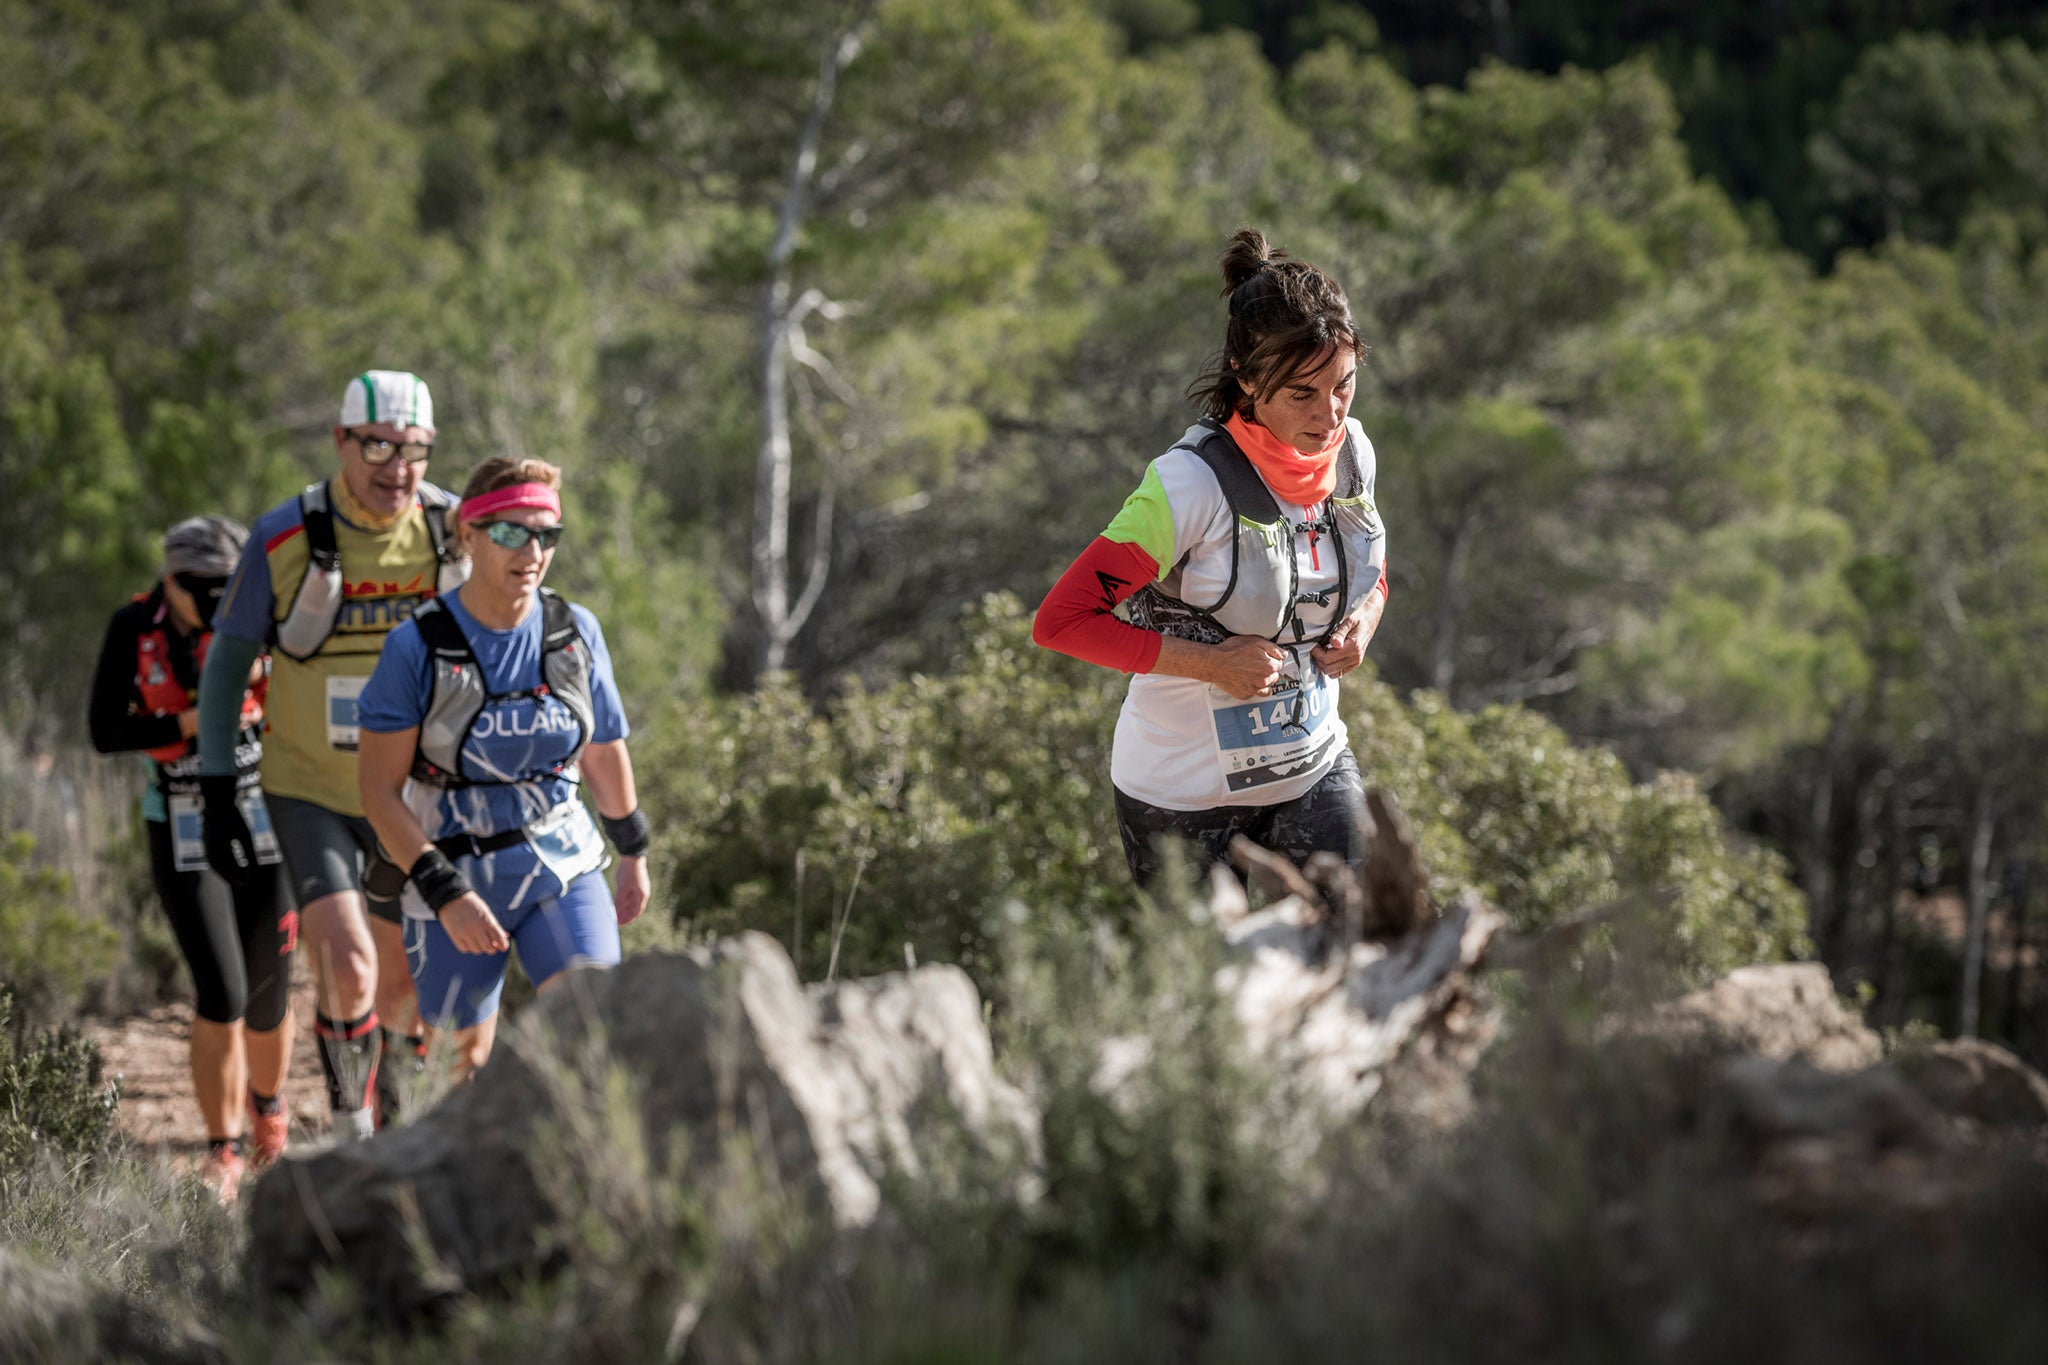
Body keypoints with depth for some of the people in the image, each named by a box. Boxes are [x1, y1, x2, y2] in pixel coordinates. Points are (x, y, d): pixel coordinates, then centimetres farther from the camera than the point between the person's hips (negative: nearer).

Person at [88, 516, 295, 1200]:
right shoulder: (135, 628, -8)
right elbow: (104, 732, -8)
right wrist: (186, 725, -20)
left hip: (266, 818, 1)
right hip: (182, 831, -1)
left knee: (267, 997, 8)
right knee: (221, 995, -13)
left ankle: (268, 1103, 40)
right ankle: (222, 1153, 2)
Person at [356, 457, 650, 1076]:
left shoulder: (576, 633, -2)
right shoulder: (416, 648, -13)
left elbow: (604, 751, 14)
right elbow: (379, 790, -13)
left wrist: (633, 852, 25)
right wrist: (445, 895, -21)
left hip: (564, 869, 2)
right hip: (454, 880, -2)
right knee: (472, 1061, 9)